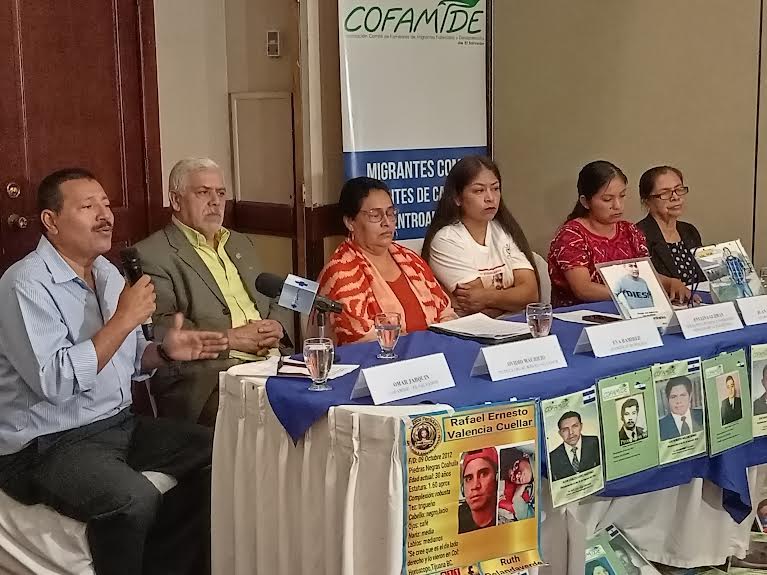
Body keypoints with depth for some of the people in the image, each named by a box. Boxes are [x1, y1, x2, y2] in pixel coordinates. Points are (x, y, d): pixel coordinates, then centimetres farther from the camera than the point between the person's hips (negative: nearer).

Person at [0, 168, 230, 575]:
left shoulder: (106, 272, 10)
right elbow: (56, 381, -28)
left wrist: (164, 351, -2)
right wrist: (124, 319, -23)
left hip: (120, 423, 9)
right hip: (48, 444, -9)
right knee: (134, 500, -33)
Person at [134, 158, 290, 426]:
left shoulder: (242, 244, 26)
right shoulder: (151, 255, 1)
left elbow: (277, 303, 28)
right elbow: (160, 327, -11)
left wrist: (274, 328, 4)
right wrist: (233, 338, -13)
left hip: (271, 359, 7)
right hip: (208, 376, -7)